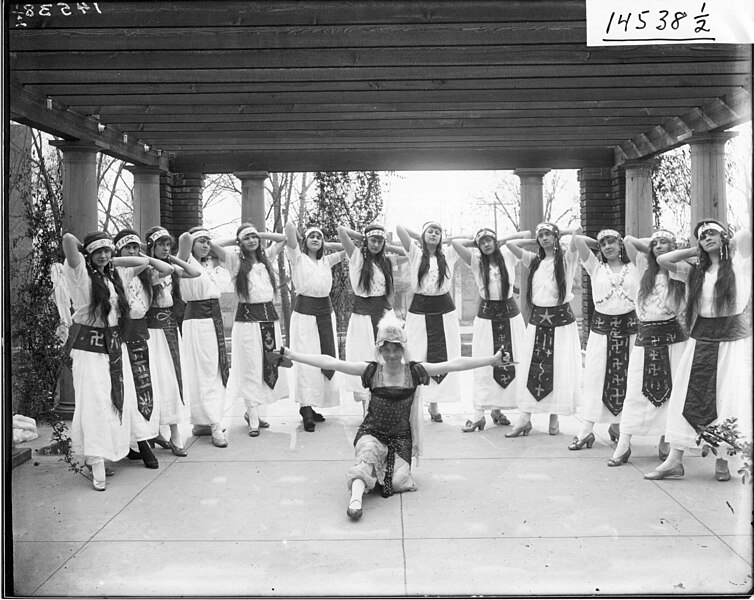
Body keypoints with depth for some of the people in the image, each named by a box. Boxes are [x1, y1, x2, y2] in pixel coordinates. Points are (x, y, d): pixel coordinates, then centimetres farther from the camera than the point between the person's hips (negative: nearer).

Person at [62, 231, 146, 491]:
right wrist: (84, 250, -3)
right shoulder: (81, 273, -8)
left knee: (116, 401, 6)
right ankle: (97, 468, -3)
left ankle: (94, 456, 20)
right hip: (88, 345, -6)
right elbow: (68, 238, -23)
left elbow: (144, 261, 16)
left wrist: (112, 262, 9)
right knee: (94, 403, -7)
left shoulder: (113, 275, 9)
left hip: (113, 344, 6)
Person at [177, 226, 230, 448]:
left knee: (216, 371, 10)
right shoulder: (187, 262, -7)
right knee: (203, 372, -6)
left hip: (215, 319, 8)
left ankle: (201, 422, 18)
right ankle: (215, 426, -6)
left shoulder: (207, 264, 16)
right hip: (197, 320, -8)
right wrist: (188, 238, -5)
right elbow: (184, 238, -23)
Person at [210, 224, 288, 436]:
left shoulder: (266, 257, 13)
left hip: (270, 317, 5)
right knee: (251, 370, -3)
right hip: (247, 319, -5)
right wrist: (235, 240, 2)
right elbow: (213, 244, -13)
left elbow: (284, 238, 22)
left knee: (270, 367, 5)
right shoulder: (235, 260, 0)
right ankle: (253, 422, 2)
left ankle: (252, 411, 21)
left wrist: (260, 234, 14)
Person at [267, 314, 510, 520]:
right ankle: (355, 498, -41)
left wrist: (493, 360, -9)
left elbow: (454, 364, -6)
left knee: (398, 481, -16)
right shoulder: (371, 371, -4)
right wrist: (290, 354, -15)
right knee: (368, 455, -33)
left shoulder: (414, 371, -2)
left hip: (401, 437, 2)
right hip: (371, 432, -1)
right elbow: (329, 362, -9)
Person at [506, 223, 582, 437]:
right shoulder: (534, 260, 11)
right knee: (531, 369, 0)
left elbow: (577, 231, -15)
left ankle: (554, 417, 13)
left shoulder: (566, 257, 0)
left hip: (561, 319, -3)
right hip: (537, 319, 3)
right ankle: (525, 418, 3)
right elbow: (510, 244, 5)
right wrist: (534, 241, 10)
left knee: (559, 370, 1)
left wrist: (559, 234, 1)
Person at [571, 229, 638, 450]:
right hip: (601, 326, 0)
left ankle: (617, 425, 20)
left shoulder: (633, 268, 8)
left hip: (628, 326, 1)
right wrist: (598, 242, 12)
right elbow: (578, 239, -1)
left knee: (624, 378, 4)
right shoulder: (595, 266, 5)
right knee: (595, 377, -2)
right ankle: (586, 430, 1)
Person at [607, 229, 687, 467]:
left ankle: (665, 443, 16)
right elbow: (628, 240, 10)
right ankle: (623, 445, 4)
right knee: (635, 391, 1)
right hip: (645, 337, 1)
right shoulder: (644, 267, 10)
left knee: (671, 391, 2)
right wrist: (650, 243, 15)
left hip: (672, 336, -1)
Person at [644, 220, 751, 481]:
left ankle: (722, 460, 12)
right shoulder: (695, 271, 11)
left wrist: (727, 245, 6)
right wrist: (694, 251, 10)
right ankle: (674, 461, 2)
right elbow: (662, 260, 5)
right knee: (688, 398, 0)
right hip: (701, 340, 3)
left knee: (728, 400, 0)